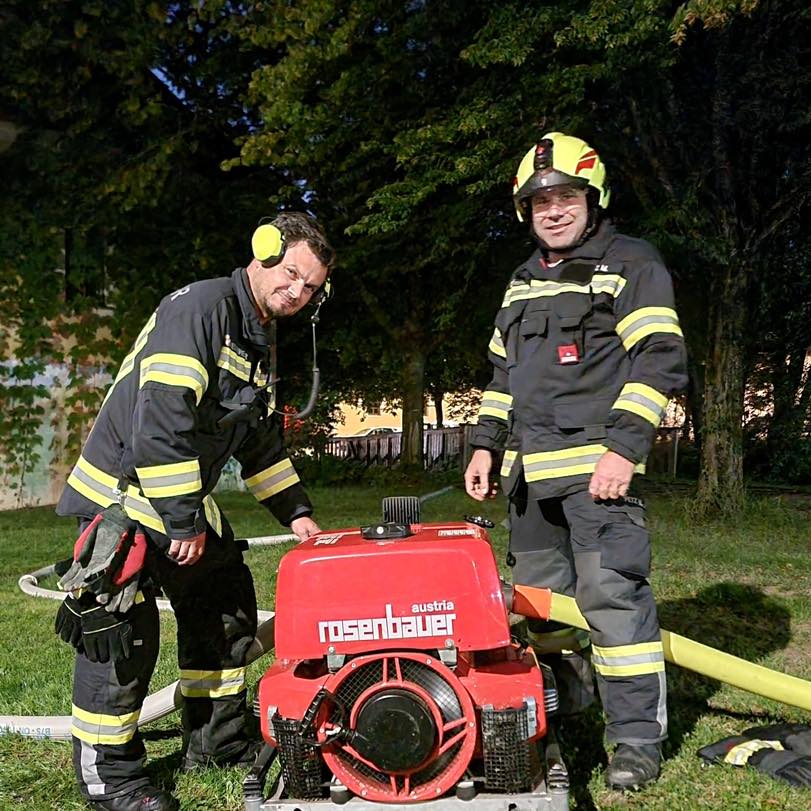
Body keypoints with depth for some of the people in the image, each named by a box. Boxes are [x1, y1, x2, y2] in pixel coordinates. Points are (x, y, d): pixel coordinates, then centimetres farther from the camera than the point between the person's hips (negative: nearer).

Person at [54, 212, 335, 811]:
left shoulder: (260, 341, 11)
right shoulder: (201, 307, -20)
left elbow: (261, 438, 19)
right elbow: (161, 418, -29)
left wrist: (296, 513, 15)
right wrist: (183, 522, -25)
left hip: (186, 496, 10)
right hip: (122, 492, -10)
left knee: (225, 604, 14)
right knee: (123, 631, -8)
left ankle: (217, 741, 28)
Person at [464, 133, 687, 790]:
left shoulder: (631, 264, 1)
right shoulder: (523, 283, 22)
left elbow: (659, 362, -8)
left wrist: (623, 447, -17)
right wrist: (486, 445, 15)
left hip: (597, 463, -7)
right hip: (531, 467, 7)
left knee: (612, 594, -9)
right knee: (539, 595, 12)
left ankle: (638, 739, 2)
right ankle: (563, 709, 28)